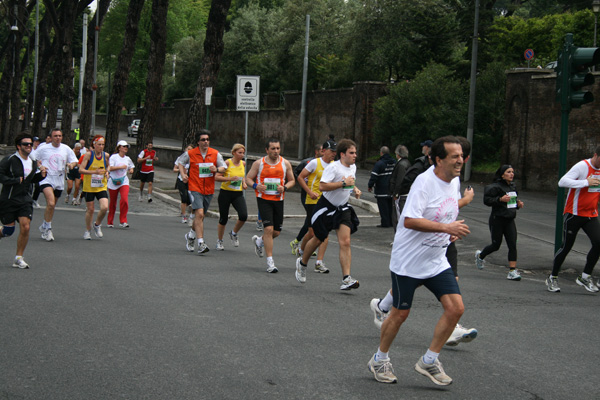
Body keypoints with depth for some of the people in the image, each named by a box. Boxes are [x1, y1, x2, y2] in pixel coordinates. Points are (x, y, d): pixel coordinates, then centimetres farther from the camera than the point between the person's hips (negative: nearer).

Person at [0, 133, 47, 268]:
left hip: (25, 200, 4)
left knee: (25, 227, -11)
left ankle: (18, 258, 1)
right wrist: (15, 181, -21)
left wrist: (41, 175, 4)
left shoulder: (33, 163, 10)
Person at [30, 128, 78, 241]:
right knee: (51, 203, -23)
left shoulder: (66, 149, 5)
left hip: (59, 181, 4)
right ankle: (48, 228, -10)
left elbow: (74, 161, 13)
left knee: (52, 206, 14)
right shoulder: (43, 148, -2)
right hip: (46, 179, -4)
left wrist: (72, 165, -11)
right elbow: (32, 158, 7)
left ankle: (44, 227, 34)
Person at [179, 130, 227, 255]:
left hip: (209, 189, 4)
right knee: (199, 214, -19)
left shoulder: (215, 154, 2)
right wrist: (183, 174, 2)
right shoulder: (190, 154, -2)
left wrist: (216, 169, -13)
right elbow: (181, 162, 16)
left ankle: (191, 235, 41)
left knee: (200, 217, 14)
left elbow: (223, 167, 9)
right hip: (195, 188, -4)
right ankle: (201, 243, -21)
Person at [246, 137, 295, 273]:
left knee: (276, 231, 8)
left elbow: (292, 180, 13)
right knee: (269, 229, -14)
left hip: (278, 200, 3)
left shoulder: (285, 163, 4)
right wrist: (256, 186, -15)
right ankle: (270, 262, -9)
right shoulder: (259, 163, -1)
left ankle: (259, 241, 41)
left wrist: (284, 187, -9)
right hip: (263, 199, -3)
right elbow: (248, 178, 6)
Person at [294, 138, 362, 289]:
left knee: (345, 242, -11)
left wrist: (355, 189, 8)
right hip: (326, 207, -5)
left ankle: (346, 279, -18)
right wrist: (344, 183, -29)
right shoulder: (333, 167, -19)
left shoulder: (353, 167, 6)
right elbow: (322, 186, -29)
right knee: (318, 239, 10)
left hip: (342, 208, 5)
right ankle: (302, 263, 39)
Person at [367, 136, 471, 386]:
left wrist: (452, 232, 5)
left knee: (456, 308, -6)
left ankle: (429, 361, 8)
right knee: (400, 313, 3)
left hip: (437, 262, 7)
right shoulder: (424, 181, -19)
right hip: (408, 261, -7)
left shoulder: (454, 182, 6)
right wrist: (446, 228, -30)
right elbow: (409, 220, -28)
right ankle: (379, 360, 26)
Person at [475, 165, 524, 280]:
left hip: (510, 220, 6)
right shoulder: (496, 187, -13)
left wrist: (518, 204, 5)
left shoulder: (513, 187, 10)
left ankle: (512, 271, -8)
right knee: (496, 245, 7)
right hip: (497, 220, -6)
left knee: (512, 245, -7)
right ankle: (480, 255, 37)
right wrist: (500, 199, -26)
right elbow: (486, 200, -16)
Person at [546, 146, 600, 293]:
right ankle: (552, 278, 18)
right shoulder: (582, 166, -15)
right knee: (566, 246, 1)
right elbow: (562, 182, -25)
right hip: (574, 214, -6)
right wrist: (586, 183, -30)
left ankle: (585, 277, -1)